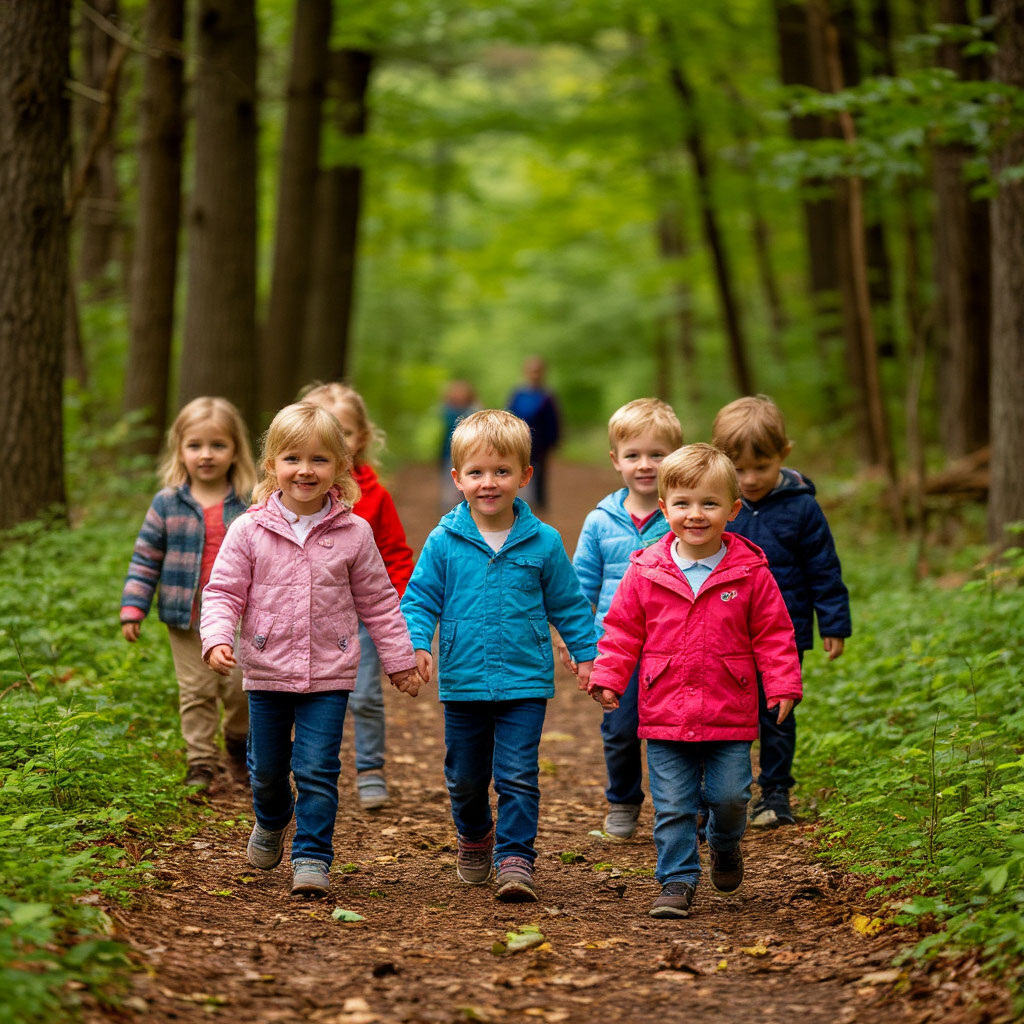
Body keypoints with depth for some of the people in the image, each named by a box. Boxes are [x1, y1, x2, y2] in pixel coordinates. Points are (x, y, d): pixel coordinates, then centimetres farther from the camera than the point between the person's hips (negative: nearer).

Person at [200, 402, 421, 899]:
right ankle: (271, 822, 45)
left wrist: (400, 658, 9)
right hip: (267, 672, 1)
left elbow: (378, 601, 5)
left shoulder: (353, 533, -3)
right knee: (266, 768, 16)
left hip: (328, 675, -1)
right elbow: (223, 591, -3)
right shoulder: (249, 531, -6)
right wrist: (217, 638, -21)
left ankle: (312, 857, 1)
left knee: (317, 770, -8)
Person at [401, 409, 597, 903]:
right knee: (465, 777, 16)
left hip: (525, 682, -1)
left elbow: (568, 604, 8)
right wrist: (417, 644, -16)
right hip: (462, 682, 2)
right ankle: (475, 836, 42)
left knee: (517, 777, -8)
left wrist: (586, 655, 8)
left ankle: (515, 859, -2)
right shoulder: (443, 542, -3)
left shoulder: (543, 543, -2)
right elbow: (419, 598, 0)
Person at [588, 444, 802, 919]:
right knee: (672, 806, 3)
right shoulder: (645, 572, -1)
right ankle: (678, 881, 13)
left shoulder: (750, 572, -3)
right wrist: (607, 677, -3)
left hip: (729, 717, -1)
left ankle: (725, 844, 35)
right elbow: (622, 629, 6)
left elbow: (773, 634, 2)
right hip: (665, 717, 1)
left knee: (729, 796, 4)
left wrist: (783, 684, -6)